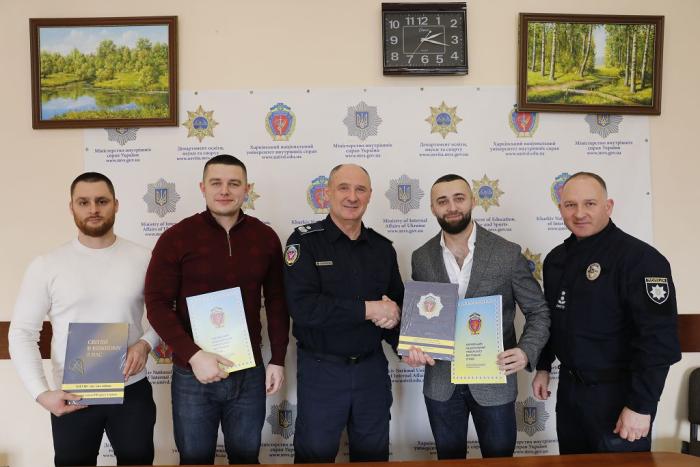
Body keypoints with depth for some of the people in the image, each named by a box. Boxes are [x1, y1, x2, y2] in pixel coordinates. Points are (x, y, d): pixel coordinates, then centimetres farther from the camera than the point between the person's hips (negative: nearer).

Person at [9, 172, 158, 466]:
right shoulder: (47, 266, -4)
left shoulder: (143, 259, -1)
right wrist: (41, 393, -12)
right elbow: (22, 333, -3)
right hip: (71, 399, 0)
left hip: (132, 391, 1)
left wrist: (146, 343, -12)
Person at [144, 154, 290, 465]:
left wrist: (277, 359, 5)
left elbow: (276, 302, 7)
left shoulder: (265, 238, 1)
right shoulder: (176, 238, -7)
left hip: (249, 373, 2)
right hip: (193, 374, -2)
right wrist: (193, 355, -18)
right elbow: (157, 304, -9)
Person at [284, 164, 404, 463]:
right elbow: (302, 307, -22)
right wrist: (368, 309, -22)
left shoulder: (382, 247, 5)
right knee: (315, 454, 13)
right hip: (321, 369, -4)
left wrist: (394, 314, -13)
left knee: (373, 454, 19)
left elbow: (399, 302, 11)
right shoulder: (305, 241, -9)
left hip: (373, 367, 4)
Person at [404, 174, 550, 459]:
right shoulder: (421, 258, -1)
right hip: (440, 383, 2)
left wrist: (527, 352, -20)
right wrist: (413, 347, -11)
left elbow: (538, 311, -3)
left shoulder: (508, 253, -9)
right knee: (449, 460, 18)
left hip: (494, 380, -2)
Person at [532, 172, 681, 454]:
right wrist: (543, 367, 16)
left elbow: (659, 338, -21)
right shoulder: (556, 258, 5)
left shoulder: (639, 258, -18)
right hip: (569, 387, 7)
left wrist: (641, 405, -22)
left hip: (617, 393, -7)